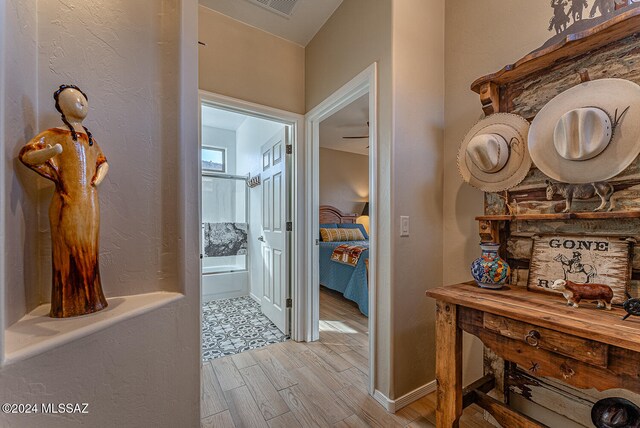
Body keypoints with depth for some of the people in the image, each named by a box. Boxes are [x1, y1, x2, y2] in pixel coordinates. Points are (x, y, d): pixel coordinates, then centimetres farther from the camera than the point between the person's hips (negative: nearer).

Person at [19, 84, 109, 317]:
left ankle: (89, 299, 18)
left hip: (90, 203, 5)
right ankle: (67, 304, 7)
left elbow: (103, 162, 29)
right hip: (68, 203, -5)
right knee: (69, 252, -4)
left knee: (88, 252, 8)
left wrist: (99, 177, 9)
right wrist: (52, 151, -25)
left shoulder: (89, 138, 19)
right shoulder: (55, 134, 2)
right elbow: (26, 155, -5)